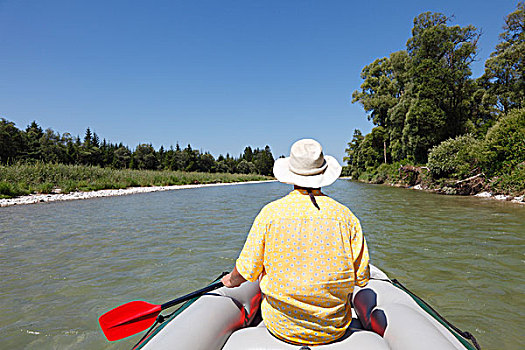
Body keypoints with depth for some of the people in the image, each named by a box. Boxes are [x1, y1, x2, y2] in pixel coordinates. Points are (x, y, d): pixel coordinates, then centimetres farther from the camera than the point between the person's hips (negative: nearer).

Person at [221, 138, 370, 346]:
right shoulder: (345, 215, -10)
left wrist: (231, 281, 16)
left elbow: (246, 272, -7)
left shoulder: (270, 212, -13)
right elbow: (361, 279, -6)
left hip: (281, 328, -1)